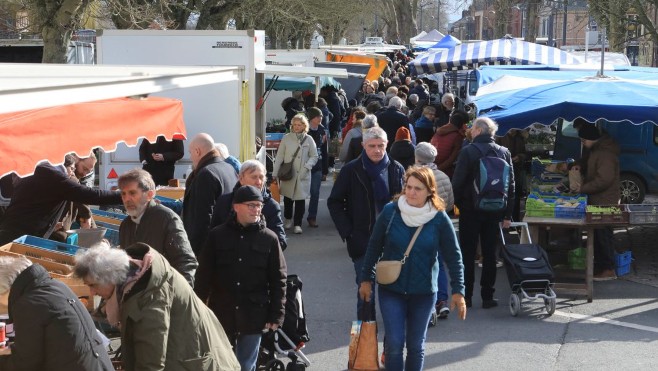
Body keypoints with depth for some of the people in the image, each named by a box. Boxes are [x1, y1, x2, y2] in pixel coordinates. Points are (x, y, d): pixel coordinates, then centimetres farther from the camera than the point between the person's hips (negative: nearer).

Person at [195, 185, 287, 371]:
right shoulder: (217, 236, -1)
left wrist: (276, 315, -3)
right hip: (222, 314, 1)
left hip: (253, 317, 0)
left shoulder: (269, 239, -1)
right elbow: (204, 275, 2)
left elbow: (278, 280, 1)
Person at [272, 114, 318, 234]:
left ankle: (297, 224, 5)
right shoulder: (286, 138, 2)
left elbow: (314, 156, 6)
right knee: (287, 198, 11)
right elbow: (279, 156, 3)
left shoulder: (308, 140, 1)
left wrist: (306, 167, -10)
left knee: (300, 199, -4)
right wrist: (275, 173, 0)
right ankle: (288, 219, 33)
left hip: (302, 175, -1)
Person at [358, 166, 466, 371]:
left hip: (424, 293, 1)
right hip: (391, 290, 0)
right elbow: (374, 247, 2)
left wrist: (458, 291, -7)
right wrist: (366, 279, 6)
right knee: (394, 343, -7)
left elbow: (453, 257, -4)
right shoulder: (390, 211, -9)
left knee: (416, 346, 10)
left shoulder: (439, 218, -10)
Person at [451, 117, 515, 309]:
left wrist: (455, 203, -1)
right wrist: (508, 214, 8)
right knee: (489, 253, 9)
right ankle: (487, 296, 10)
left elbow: (458, 182, -13)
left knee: (468, 253, 5)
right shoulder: (504, 153, 3)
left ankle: (466, 295, 7)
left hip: (470, 210, -3)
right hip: (494, 211, 3)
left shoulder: (468, 152, -11)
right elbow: (511, 184, 4)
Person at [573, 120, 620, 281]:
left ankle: (608, 270, 2)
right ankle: (599, 265, 24)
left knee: (603, 235, -4)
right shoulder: (596, 150, 13)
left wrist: (583, 188, -18)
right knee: (597, 235, 15)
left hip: (604, 203, -10)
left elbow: (604, 180, -27)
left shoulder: (605, 154, -21)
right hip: (596, 201, 10)